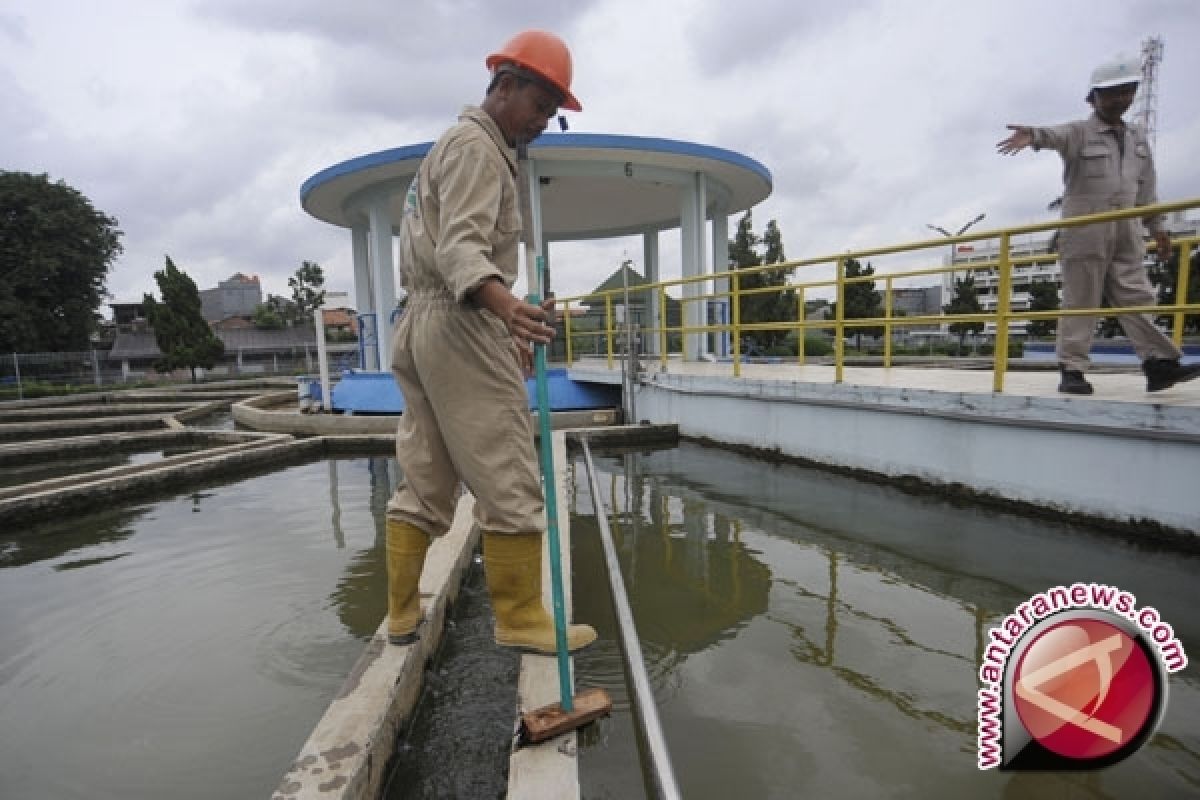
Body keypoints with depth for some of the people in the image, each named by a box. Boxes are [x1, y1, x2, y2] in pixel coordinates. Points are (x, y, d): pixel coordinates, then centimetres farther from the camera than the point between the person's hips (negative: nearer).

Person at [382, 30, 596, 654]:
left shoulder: (465, 145, 29)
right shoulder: (475, 145, -4)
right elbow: (461, 247, -20)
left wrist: (507, 329, 32)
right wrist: (503, 304, -40)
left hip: (422, 324, 10)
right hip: (460, 326, -10)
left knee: (423, 483, 11)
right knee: (510, 483, -6)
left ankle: (402, 617, 20)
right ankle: (521, 620, 3)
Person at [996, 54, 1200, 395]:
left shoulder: (1138, 139, 20)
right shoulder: (1078, 132, 1)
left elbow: (1146, 188, 23)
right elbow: (1055, 136, -24)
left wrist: (1157, 226, 18)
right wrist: (1033, 135, -47)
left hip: (1126, 232, 6)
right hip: (1085, 229, -5)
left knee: (1136, 298, 3)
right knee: (1080, 301, -5)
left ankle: (1160, 364, 3)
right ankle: (1072, 369, -2)